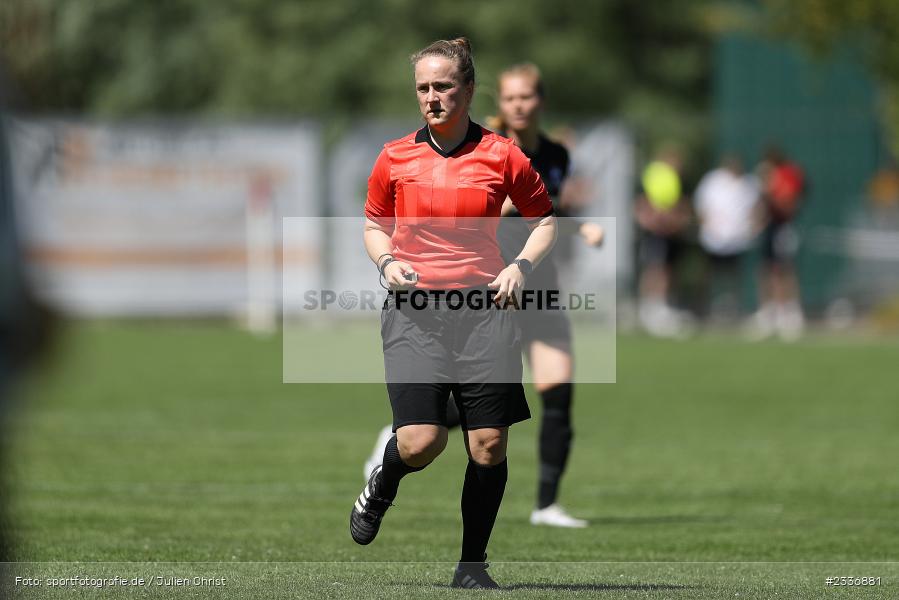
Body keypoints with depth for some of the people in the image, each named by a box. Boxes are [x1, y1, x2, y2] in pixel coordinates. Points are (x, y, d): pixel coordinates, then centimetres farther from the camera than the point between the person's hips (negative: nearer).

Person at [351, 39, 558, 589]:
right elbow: (374, 224, 20)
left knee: (489, 445, -3)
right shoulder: (395, 158, 6)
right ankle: (382, 485, 22)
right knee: (421, 442, -14)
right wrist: (387, 261, 0)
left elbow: (544, 218, 14)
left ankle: (473, 561, 13)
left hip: (484, 306, 0)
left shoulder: (502, 156, 2)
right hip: (414, 310, 0)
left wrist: (523, 264, -3)